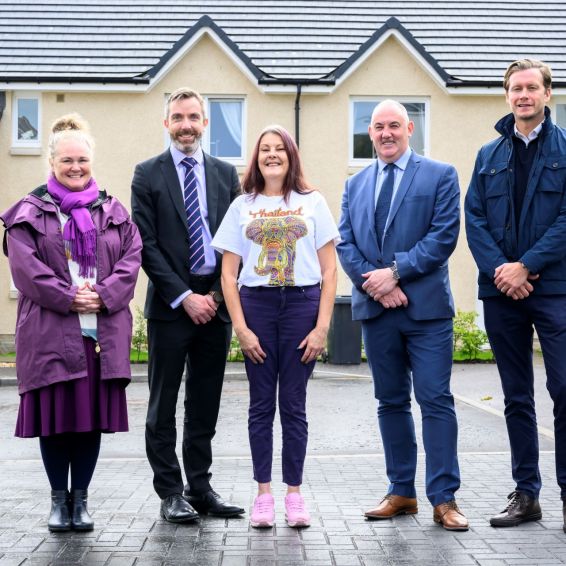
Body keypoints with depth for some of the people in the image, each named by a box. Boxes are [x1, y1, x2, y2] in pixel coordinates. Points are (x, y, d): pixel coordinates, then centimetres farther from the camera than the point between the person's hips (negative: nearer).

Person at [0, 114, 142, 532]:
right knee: (56, 415, 3)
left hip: (103, 330, 2)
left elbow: (132, 258, 4)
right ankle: (58, 497, 17)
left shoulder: (113, 212, 14)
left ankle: (80, 497, 17)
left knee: (93, 415, 5)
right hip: (51, 331, -2)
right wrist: (68, 298, -15)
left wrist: (104, 294, -11)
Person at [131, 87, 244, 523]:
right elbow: (147, 245, -5)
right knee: (164, 406, 3)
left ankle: (201, 487, 17)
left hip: (215, 303, 3)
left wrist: (216, 295, -4)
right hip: (170, 306, -3)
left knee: (206, 405, 9)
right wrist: (185, 298, -11)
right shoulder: (148, 174, 2)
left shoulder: (226, 174, 11)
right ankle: (171, 492, 11)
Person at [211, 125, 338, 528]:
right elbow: (229, 274, 6)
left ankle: (294, 494, 12)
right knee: (261, 404, 4)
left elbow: (329, 272, 4)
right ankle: (263, 494, 11)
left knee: (294, 404, 3)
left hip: (302, 303, -1)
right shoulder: (242, 206, 9)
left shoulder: (312, 202, 6)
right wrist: (241, 328, -3)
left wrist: (322, 327, -4)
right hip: (256, 304, 1)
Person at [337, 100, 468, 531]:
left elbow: (444, 236, -8)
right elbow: (345, 243, 7)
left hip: (426, 306, -4)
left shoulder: (440, 176, 2)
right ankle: (401, 492, 19)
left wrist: (395, 273, -14)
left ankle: (444, 498, 0)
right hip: (375, 308, 4)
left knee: (436, 400, -5)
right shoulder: (356, 184, 15)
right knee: (391, 402, 10)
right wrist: (373, 283, -10)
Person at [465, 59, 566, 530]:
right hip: (501, 291, 4)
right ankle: (526, 493, 17)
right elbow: (474, 219, 6)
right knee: (517, 397, 9)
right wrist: (497, 268, -10)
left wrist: (525, 266, -14)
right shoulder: (489, 156, 13)